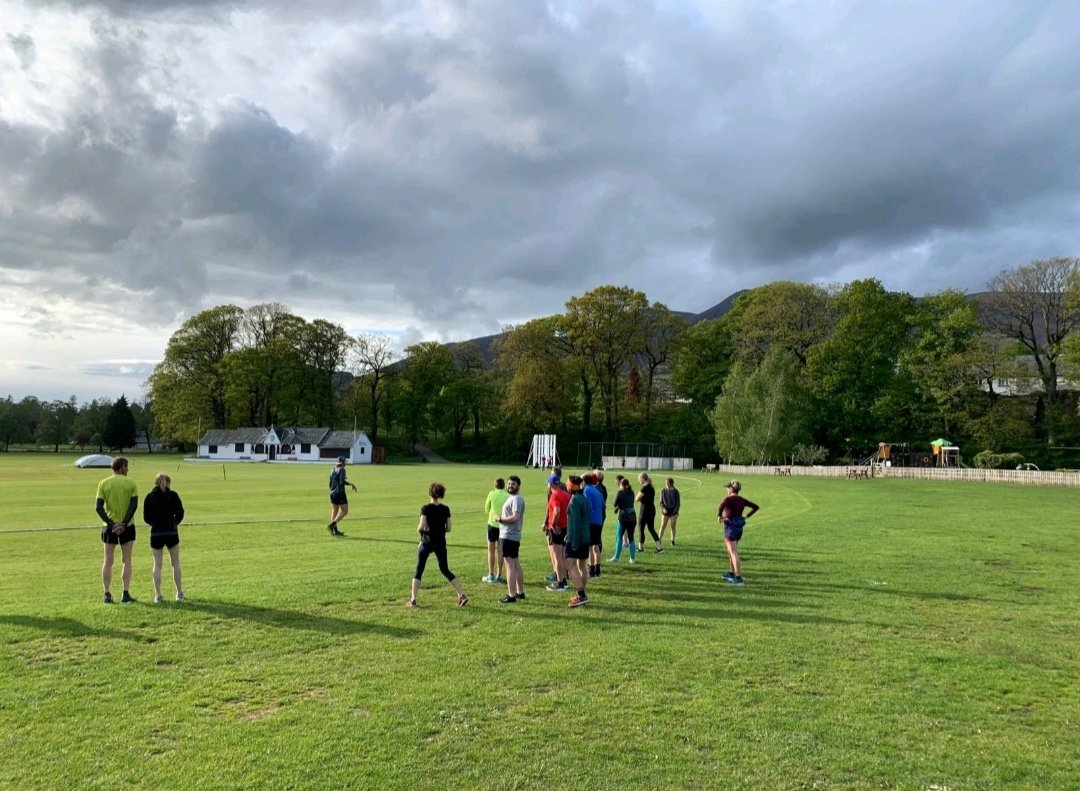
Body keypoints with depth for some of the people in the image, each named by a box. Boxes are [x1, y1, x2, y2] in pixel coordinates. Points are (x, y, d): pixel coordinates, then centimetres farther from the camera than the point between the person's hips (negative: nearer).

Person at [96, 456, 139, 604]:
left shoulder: (103, 484, 1)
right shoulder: (131, 483, -3)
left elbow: (98, 507, -6)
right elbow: (134, 505, -11)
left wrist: (110, 523, -7)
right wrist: (124, 524, -11)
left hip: (110, 526, 1)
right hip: (127, 526, -1)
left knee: (108, 562, 9)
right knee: (126, 560, 7)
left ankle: (107, 595, 9)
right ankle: (126, 594, 5)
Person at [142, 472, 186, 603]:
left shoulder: (149, 496, 2)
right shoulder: (173, 495, -3)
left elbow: (146, 518, 2)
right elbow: (180, 513, -7)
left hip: (156, 533, 1)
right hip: (171, 532, -1)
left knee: (157, 564, 8)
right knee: (175, 563, 11)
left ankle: (158, 595, 7)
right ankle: (179, 593, 16)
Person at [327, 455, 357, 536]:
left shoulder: (333, 470, 12)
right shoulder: (342, 470, -11)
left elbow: (330, 483, 16)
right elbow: (342, 482, -22)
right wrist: (351, 484, -11)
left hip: (332, 493, 8)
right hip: (340, 493, -8)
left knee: (334, 511, 10)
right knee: (344, 511, -1)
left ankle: (335, 530, 10)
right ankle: (331, 525, -12)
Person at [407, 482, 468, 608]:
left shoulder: (425, 508, -10)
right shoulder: (445, 509, 0)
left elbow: (422, 526, -18)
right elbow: (448, 528, 1)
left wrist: (419, 530, 3)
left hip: (427, 542, -3)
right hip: (440, 544, 3)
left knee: (418, 570, 11)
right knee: (445, 570, 13)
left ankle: (412, 599, 11)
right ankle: (462, 595, 5)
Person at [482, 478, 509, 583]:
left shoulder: (491, 494, -6)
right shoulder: (508, 496, -4)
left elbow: (486, 510, 5)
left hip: (492, 524, -2)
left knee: (491, 550, 8)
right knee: (500, 551, 10)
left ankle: (491, 575, 8)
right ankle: (499, 575, 13)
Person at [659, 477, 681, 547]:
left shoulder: (675, 491, -4)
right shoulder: (663, 491, 0)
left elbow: (678, 502, 0)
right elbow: (661, 502, 4)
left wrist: (676, 510, -11)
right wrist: (663, 508, -13)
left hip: (673, 510, -1)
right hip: (666, 511, 1)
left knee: (673, 526, 4)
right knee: (663, 526, -3)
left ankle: (672, 541, 17)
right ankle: (659, 540, 1)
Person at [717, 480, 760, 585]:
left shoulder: (728, 499, -14)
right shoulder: (742, 500, 9)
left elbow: (722, 505, -37)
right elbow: (756, 507, 15)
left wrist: (719, 516, -22)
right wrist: (746, 516, 13)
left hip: (730, 527, -8)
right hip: (739, 527, 8)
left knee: (734, 553, -7)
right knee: (730, 550, 23)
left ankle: (738, 578, -9)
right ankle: (732, 573, 32)